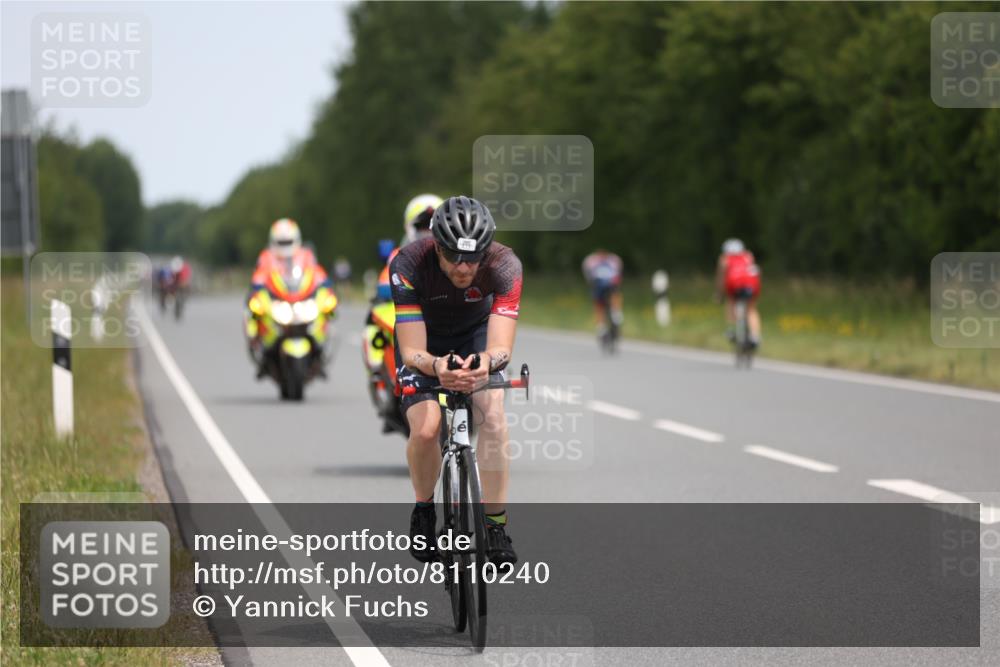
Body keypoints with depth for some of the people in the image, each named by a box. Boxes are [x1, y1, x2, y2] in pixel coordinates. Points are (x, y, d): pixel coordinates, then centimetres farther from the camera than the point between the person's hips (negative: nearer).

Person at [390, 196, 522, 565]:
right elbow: (412, 351, -37)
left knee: (493, 415, -25)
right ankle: (424, 511, 6)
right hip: (425, 340, -1)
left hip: (476, 335, 1)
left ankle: (496, 525, -15)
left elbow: (502, 347, -39)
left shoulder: (504, 265, -33)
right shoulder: (409, 264, -35)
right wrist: (436, 366, -60)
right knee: (425, 428, -23)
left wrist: (486, 361, -63)